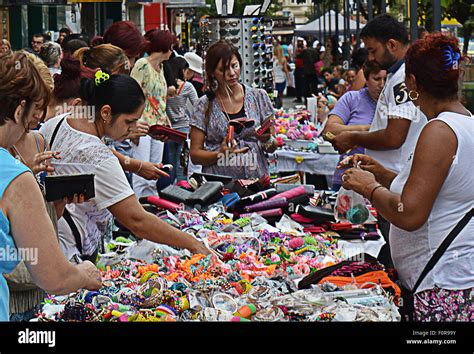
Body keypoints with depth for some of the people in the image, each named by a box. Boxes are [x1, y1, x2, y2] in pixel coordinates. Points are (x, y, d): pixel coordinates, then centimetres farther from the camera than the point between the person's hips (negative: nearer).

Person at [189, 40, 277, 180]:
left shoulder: (259, 97, 9)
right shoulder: (204, 105, 5)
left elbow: (272, 147, 13)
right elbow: (194, 154, 5)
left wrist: (267, 140, -9)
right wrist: (220, 154, -12)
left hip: (256, 178, 1)